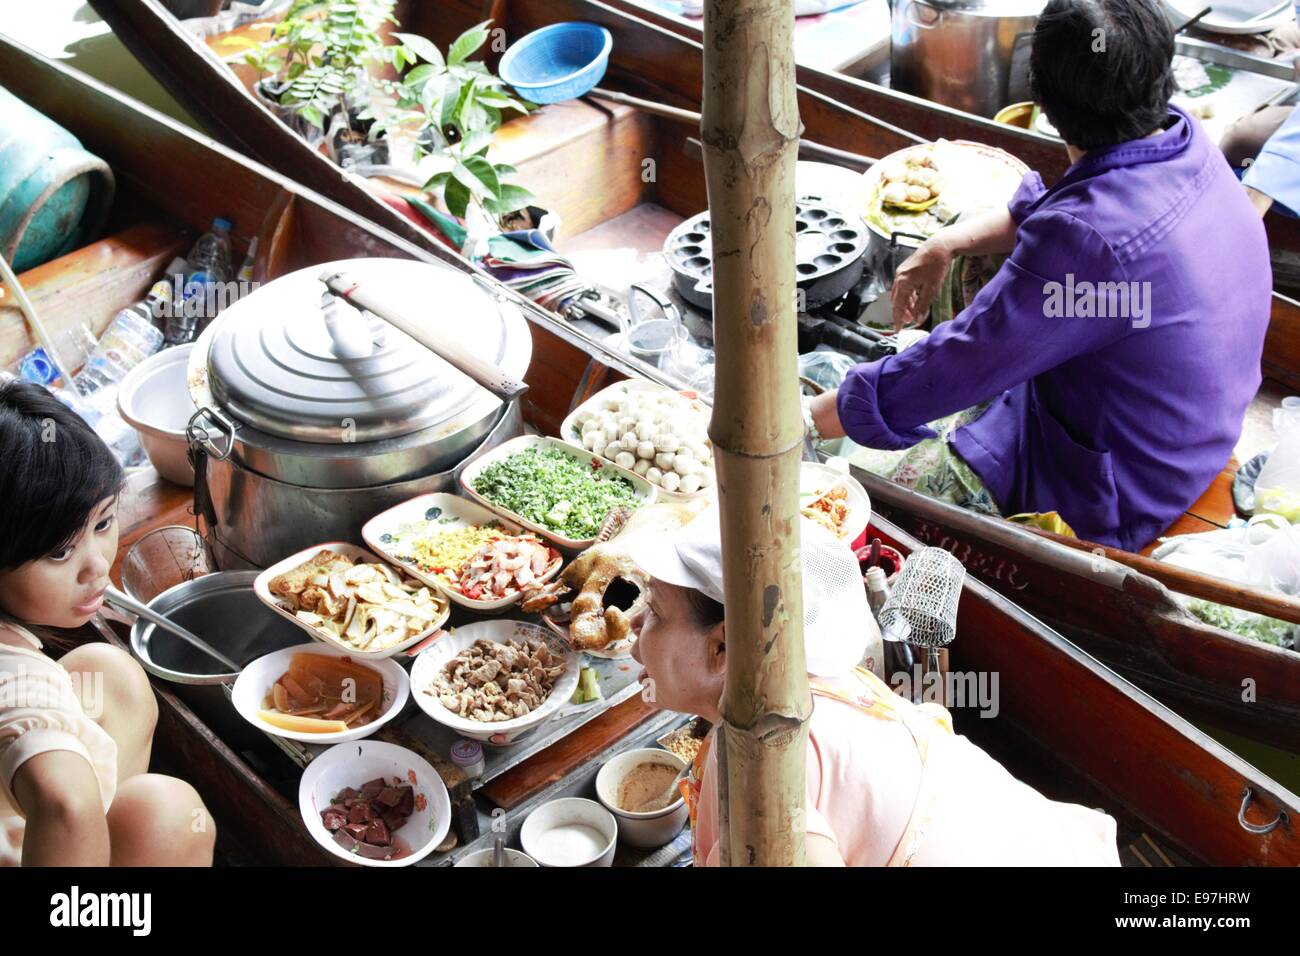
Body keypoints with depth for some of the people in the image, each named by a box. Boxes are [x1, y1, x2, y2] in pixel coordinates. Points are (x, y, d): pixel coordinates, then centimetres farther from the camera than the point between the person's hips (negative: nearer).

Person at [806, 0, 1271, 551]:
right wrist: (945, 245, 3)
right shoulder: (1185, 141, -9)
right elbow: (1044, 208, 12)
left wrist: (804, 418, -19)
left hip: (1122, 499, -9)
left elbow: (957, 367, -30)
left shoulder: (1089, 240, -37)